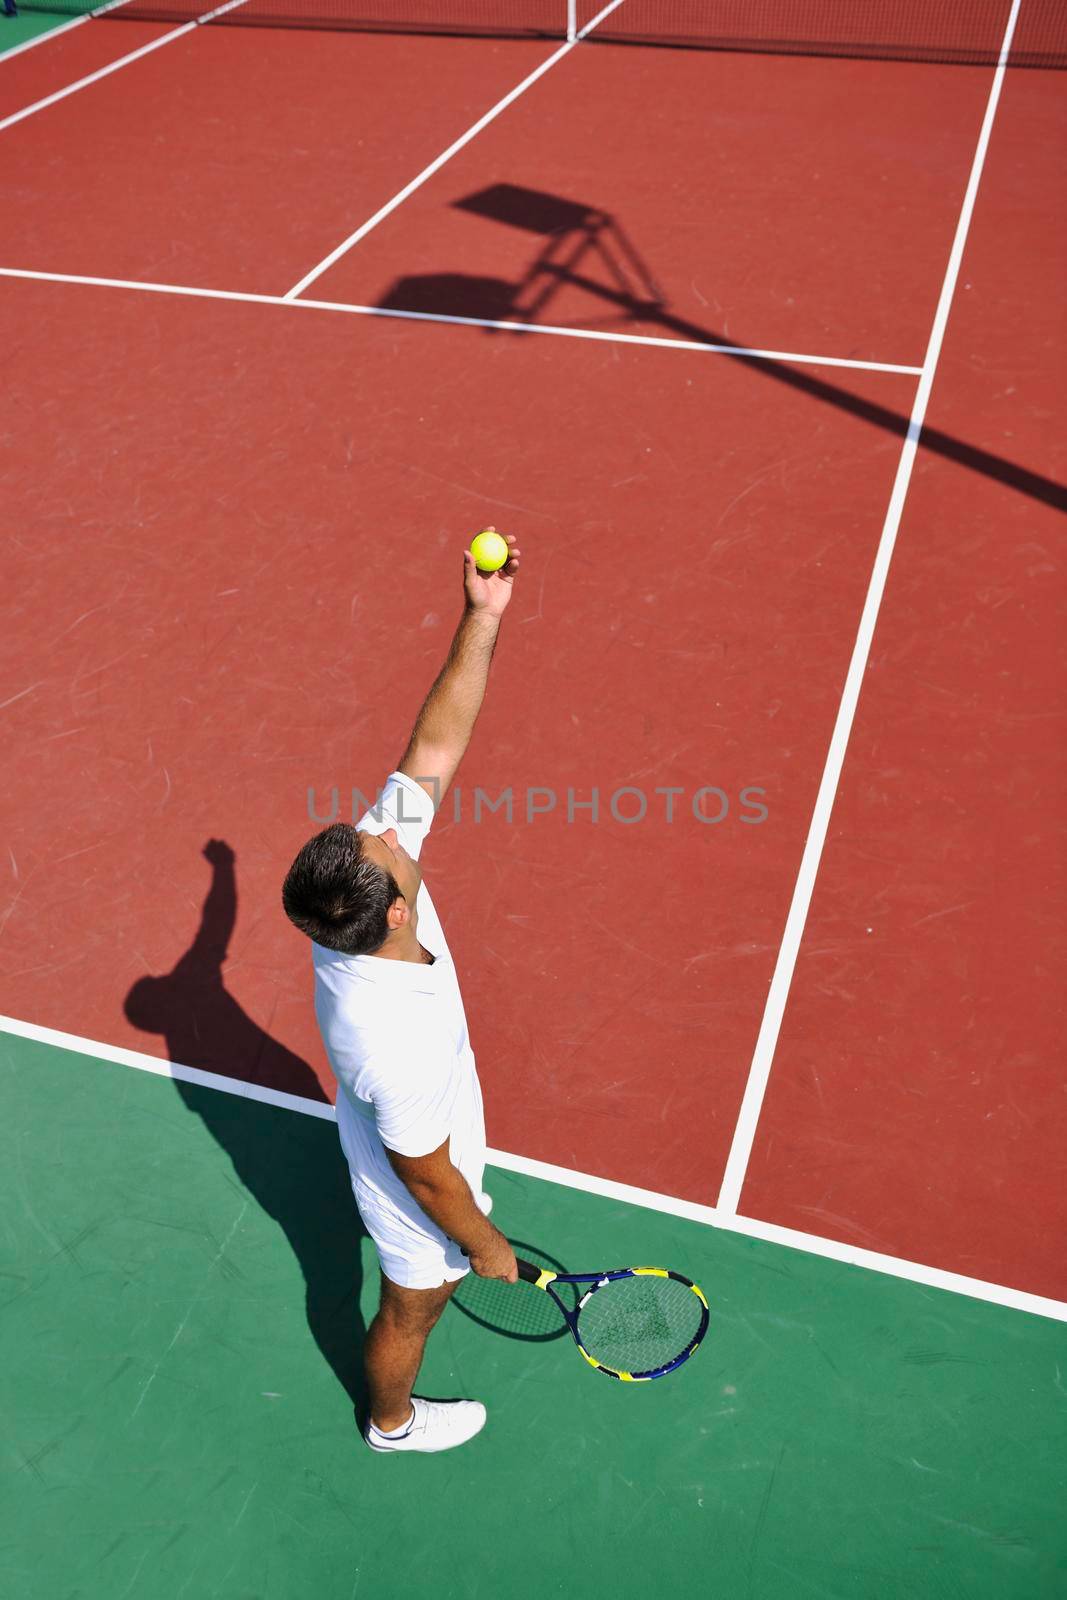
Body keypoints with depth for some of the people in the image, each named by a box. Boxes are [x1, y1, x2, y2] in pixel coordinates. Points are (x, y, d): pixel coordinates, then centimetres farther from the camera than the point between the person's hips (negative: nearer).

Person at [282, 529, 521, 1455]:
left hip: (428, 1142, 6)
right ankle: (394, 1422, 60)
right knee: (413, 1307, 27)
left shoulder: (373, 874, -31)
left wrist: (483, 619, -29)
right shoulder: (392, 1041, -48)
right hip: (417, 1199, -6)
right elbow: (429, 1177, -29)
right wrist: (485, 1246, -10)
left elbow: (436, 744, -25)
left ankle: (449, 1278, 75)